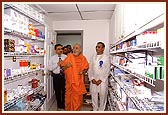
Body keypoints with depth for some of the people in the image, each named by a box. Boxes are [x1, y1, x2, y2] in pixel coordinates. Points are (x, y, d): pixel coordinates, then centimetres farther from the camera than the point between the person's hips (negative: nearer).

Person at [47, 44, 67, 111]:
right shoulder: (52, 58, 1)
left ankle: (63, 104, 33)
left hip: (64, 76, 0)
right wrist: (57, 64, -16)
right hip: (56, 76, 0)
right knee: (57, 91, 12)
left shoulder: (66, 57, 1)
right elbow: (49, 68, -8)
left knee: (64, 90, 9)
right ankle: (59, 105, 34)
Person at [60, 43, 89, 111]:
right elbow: (63, 67, 3)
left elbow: (86, 68, 10)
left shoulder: (83, 58, 0)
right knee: (69, 97, 10)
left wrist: (83, 71, -10)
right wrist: (66, 66, -18)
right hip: (70, 81, 0)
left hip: (79, 82, 0)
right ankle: (68, 110, 31)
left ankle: (77, 110, 28)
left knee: (78, 98, 8)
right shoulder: (69, 56, -1)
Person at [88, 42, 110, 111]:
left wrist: (101, 80, -10)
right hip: (93, 80, 4)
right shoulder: (93, 57, 9)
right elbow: (90, 68, 7)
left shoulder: (106, 57, -3)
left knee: (102, 96, 4)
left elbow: (107, 71, -6)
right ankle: (95, 109, 30)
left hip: (102, 81, -3)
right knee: (94, 95, 11)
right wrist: (92, 79, -4)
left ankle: (101, 110, 24)